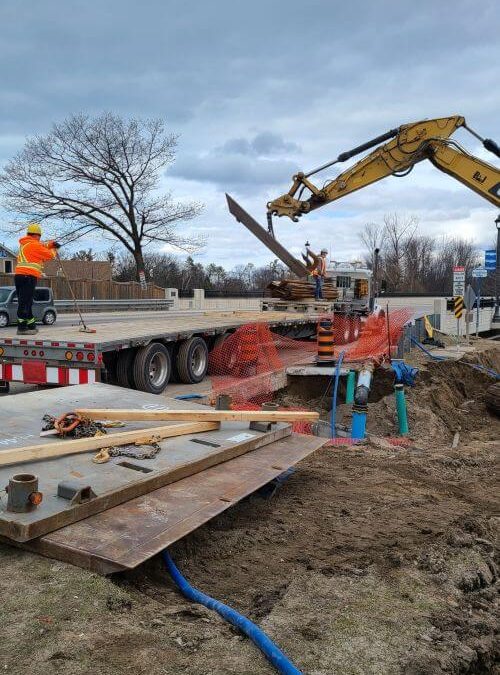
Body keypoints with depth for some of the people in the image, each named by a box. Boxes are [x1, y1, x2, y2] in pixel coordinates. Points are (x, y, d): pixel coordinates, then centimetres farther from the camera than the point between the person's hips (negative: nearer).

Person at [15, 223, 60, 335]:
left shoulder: (24, 244, 20)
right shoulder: (34, 245, -8)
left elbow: (41, 247, 31)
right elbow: (49, 255, -3)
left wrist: (50, 244, 17)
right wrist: (54, 250, 18)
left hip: (19, 275, 9)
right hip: (28, 276, -9)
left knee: (27, 302, 13)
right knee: (25, 302, -11)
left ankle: (31, 326, 20)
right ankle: (21, 328, -13)